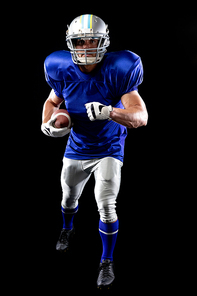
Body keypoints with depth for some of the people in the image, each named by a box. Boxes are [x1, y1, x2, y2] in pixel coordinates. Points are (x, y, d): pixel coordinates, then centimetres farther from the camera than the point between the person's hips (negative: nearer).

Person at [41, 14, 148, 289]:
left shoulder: (117, 71, -24)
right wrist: (47, 123, -12)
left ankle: (107, 262, 9)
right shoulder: (63, 71, -14)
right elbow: (53, 101, 9)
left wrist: (110, 112, -48)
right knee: (69, 197, 21)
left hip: (108, 149, -3)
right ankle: (67, 229, 57)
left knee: (106, 205, -15)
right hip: (77, 148, 4)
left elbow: (142, 116, -31)